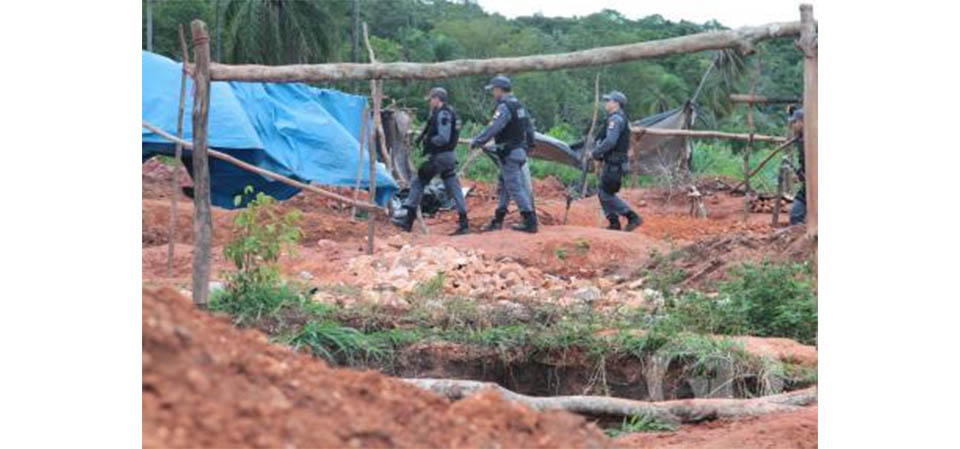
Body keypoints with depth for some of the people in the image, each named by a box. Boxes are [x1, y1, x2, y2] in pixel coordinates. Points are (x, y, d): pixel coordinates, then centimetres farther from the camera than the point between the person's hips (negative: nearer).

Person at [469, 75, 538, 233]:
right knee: (504, 186, 17)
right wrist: (529, 144, 26)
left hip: (509, 153, -10)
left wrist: (476, 142, -17)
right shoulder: (519, 105, 14)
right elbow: (529, 126, 20)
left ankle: (530, 222, -11)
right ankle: (498, 219, 22)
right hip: (520, 150, 10)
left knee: (515, 187, -8)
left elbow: (493, 128, -25)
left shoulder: (504, 107, -17)